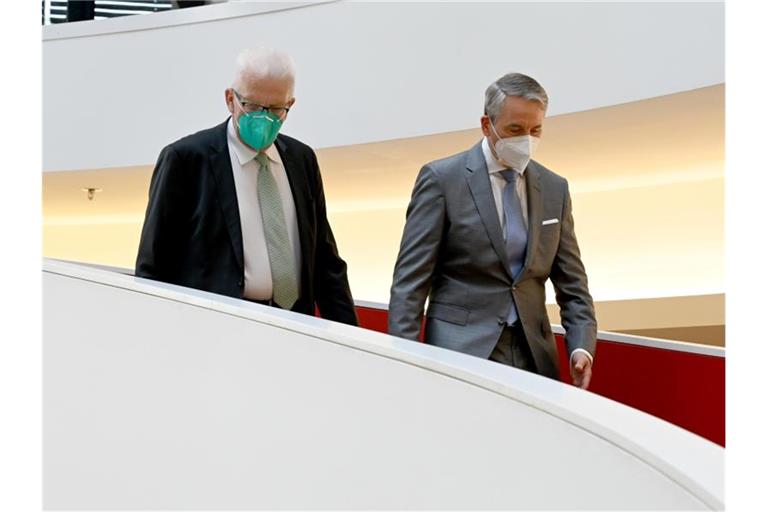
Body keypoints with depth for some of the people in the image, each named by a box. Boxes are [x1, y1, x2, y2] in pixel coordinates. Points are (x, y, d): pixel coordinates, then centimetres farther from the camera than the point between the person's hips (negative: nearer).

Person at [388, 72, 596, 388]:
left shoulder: (554, 188, 9)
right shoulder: (442, 178, -4)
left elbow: (571, 283, 11)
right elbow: (410, 279, -7)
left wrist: (581, 347, -5)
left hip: (534, 358, 4)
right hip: (460, 351, -4)